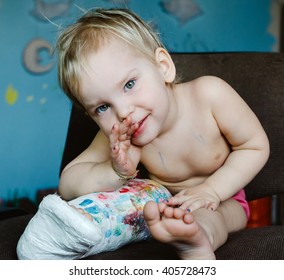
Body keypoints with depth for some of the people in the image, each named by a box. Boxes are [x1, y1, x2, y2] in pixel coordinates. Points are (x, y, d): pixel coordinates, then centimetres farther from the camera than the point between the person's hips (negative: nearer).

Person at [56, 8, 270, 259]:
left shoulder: (210, 94, -30)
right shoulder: (117, 138, -25)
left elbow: (256, 147, -17)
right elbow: (68, 185, -25)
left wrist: (211, 189, -28)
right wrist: (116, 173, -42)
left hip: (221, 200, -3)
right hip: (160, 202, 4)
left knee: (206, 214, -36)